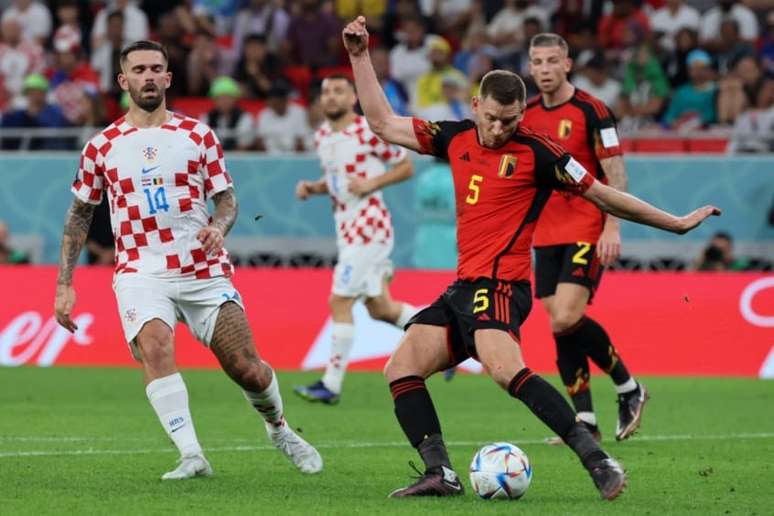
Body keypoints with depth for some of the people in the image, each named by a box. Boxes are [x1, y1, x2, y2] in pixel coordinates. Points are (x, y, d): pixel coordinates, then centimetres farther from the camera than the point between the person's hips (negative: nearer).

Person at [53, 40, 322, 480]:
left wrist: (218, 226, -15)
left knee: (246, 368, -3)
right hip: (140, 273, -1)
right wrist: (65, 284, 8)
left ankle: (279, 429, 29)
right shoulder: (103, 146, 7)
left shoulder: (198, 135, 6)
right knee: (155, 346, -29)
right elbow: (80, 215, 14)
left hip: (204, 270, 1)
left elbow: (227, 199, 9)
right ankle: (192, 457, -30)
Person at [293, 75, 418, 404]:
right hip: (345, 226, 9)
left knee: (340, 302, -10)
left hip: (369, 226, -9)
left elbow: (406, 167, -6)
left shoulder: (369, 132, -12)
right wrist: (313, 188, 5)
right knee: (379, 309, 13)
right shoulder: (322, 137, 11)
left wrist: (371, 183, -18)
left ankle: (331, 384, -5)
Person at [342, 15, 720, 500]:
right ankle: (440, 473, -4)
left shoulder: (537, 153, -6)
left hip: (499, 285, -8)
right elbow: (383, 123, 19)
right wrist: (361, 56, 14)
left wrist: (677, 223, 2)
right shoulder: (456, 138, 11)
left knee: (505, 370, -32)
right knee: (400, 370, -1)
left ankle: (597, 460, -36)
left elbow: (604, 196, 0)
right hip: (463, 287, 8)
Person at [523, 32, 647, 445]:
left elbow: (615, 174, -9)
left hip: (587, 232, -6)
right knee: (560, 326, 1)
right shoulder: (526, 116, 10)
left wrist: (612, 228, -17)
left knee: (566, 319, -18)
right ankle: (585, 422, 6)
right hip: (546, 236, 6)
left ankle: (629, 388, 1)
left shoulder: (591, 111, -8)